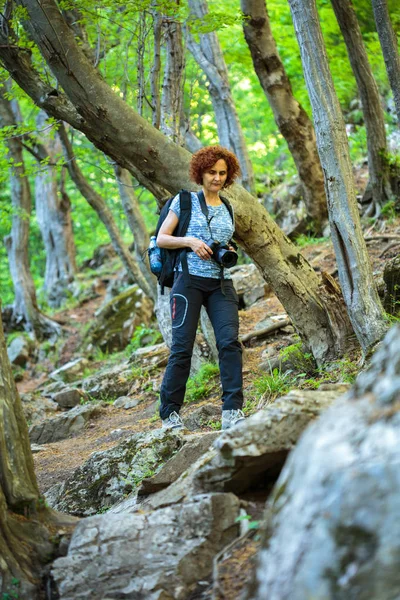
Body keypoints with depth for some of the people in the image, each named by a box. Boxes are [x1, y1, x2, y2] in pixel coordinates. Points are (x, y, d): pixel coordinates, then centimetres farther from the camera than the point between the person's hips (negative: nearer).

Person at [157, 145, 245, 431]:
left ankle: (232, 411, -14)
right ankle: (170, 413, 7)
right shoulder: (185, 201, 4)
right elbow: (161, 238, 1)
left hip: (221, 283, 4)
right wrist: (189, 241, -14)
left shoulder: (227, 208, 17)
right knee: (182, 347, -5)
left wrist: (229, 252, 5)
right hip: (190, 280, -4)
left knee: (230, 341, -13)